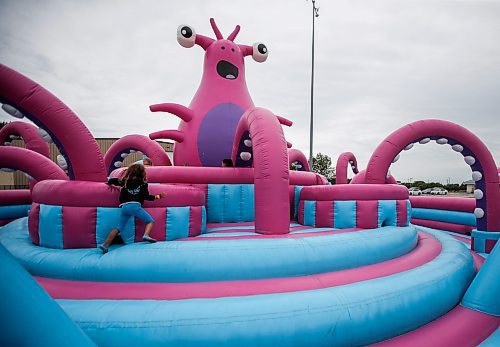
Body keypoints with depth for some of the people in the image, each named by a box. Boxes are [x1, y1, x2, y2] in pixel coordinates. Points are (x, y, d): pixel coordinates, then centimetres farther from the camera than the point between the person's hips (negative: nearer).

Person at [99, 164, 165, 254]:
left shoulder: (125, 181, 17)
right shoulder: (142, 183, 6)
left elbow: (112, 181, 17)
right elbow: (146, 196, 6)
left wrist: (110, 183, 41)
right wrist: (157, 196, 19)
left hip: (124, 207, 5)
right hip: (135, 206, -5)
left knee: (119, 227, 16)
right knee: (150, 221, 2)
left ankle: (105, 245, 11)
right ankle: (146, 235, -25)